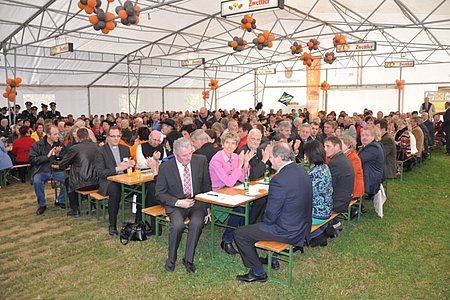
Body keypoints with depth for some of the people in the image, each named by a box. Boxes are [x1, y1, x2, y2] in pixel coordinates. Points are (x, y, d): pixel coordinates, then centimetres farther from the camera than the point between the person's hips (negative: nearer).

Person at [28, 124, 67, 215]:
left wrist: (58, 154, -12)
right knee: (36, 181, -32)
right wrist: (47, 156, -14)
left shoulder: (60, 145, 7)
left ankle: (60, 201, 2)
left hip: (57, 170, 2)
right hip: (42, 171, -2)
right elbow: (32, 160, -7)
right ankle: (42, 205, -8)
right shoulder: (37, 145, 1)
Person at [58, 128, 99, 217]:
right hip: (96, 183, 4)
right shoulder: (95, 146, 3)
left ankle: (75, 209, 25)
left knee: (68, 182, 26)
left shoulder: (75, 148, -9)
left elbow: (62, 164, 2)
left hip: (82, 185, -4)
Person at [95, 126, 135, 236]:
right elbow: (100, 173, -8)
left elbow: (129, 164, 20)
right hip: (108, 181, -4)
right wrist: (117, 169, -20)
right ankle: (112, 226, -23)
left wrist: (131, 164, -6)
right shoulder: (100, 151, 1)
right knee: (115, 191, -37)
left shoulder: (125, 149, 16)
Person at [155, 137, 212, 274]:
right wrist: (178, 202, -15)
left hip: (197, 202, 1)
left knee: (196, 223, -29)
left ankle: (188, 259, -10)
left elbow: (207, 186, 7)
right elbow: (160, 193, -1)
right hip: (176, 204, -1)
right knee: (177, 224, -30)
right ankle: (171, 259, -5)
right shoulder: (165, 167, -8)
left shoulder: (201, 161, -4)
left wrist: (208, 207, 1)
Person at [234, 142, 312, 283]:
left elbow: (270, 216, -21)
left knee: (240, 234, 1)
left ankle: (258, 273, 13)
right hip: (302, 226, 9)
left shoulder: (279, 180, -29)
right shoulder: (301, 171, 0)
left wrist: (266, 220, 1)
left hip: (288, 232, -9)